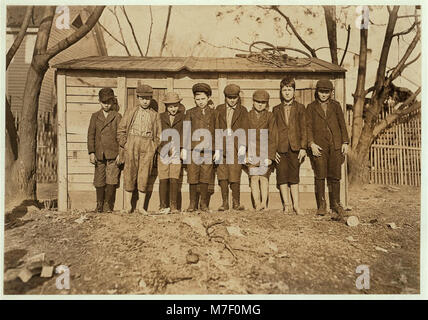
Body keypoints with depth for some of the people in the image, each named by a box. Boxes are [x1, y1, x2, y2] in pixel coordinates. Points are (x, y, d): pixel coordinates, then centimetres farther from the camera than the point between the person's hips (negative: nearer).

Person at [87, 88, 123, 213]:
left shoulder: (117, 116, 5)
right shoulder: (95, 116, 12)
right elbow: (91, 134, 8)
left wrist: (120, 154, -5)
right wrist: (91, 152, -1)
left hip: (113, 154, -2)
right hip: (99, 154, 2)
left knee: (111, 180, -4)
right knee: (99, 181, 7)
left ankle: (108, 205, 10)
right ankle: (99, 205, 21)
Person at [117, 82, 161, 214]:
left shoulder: (155, 115, 13)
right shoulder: (130, 111, 11)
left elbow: (158, 135, 14)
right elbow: (121, 130, 9)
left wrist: (154, 147, 2)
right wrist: (125, 144, -1)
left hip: (148, 145, 1)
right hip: (132, 143, 0)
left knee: (144, 175, 0)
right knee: (130, 173, 1)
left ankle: (141, 206, 9)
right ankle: (128, 204, 12)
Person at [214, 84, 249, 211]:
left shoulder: (242, 110, 10)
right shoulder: (219, 109, 13)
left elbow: (244, 130, 2)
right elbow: (217, 129, 7)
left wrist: (243, 146, -13)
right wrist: (217, 149, -1)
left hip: (236, 146, -2)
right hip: (222, 145, 2)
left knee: (234, 176, -6)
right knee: (222, 176, 1)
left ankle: (236, 203, 9)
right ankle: (225, 203, 12)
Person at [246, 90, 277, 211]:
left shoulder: (270, 116, 2)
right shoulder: (248, 116, 6)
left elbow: (272, 137, -1)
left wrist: (270, 156, -7)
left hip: (266, 151, -1)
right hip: (252, 152, 1)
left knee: (264, 177, -4)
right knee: (254, 177, -6)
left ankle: (264, 203, 1)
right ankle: (257, 203, -3)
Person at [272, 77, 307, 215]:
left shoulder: (300, 108, 8)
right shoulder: (276, 109, 12)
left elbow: (303, 129, 4)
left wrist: (303, 147, -4)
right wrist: (273, 149, 2)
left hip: (295, 147, -2)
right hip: (280, 147, 2)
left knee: (294, 176, 0)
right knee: (282, 176, 1)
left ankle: (296, 205, 6)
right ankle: (287, 205, 11)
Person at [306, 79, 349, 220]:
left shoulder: (336, 105, 13)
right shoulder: (311, 107, 8)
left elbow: (342, 124, 13)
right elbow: (308, 126, 2)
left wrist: (345, 142, 5)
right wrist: (311, 143, -10)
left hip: (335, 145, 2)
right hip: (319, 145, -1)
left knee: (335, 176, 1)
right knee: (320, 175, -4)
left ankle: (335, 204, 15)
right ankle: (321, 205, 8)